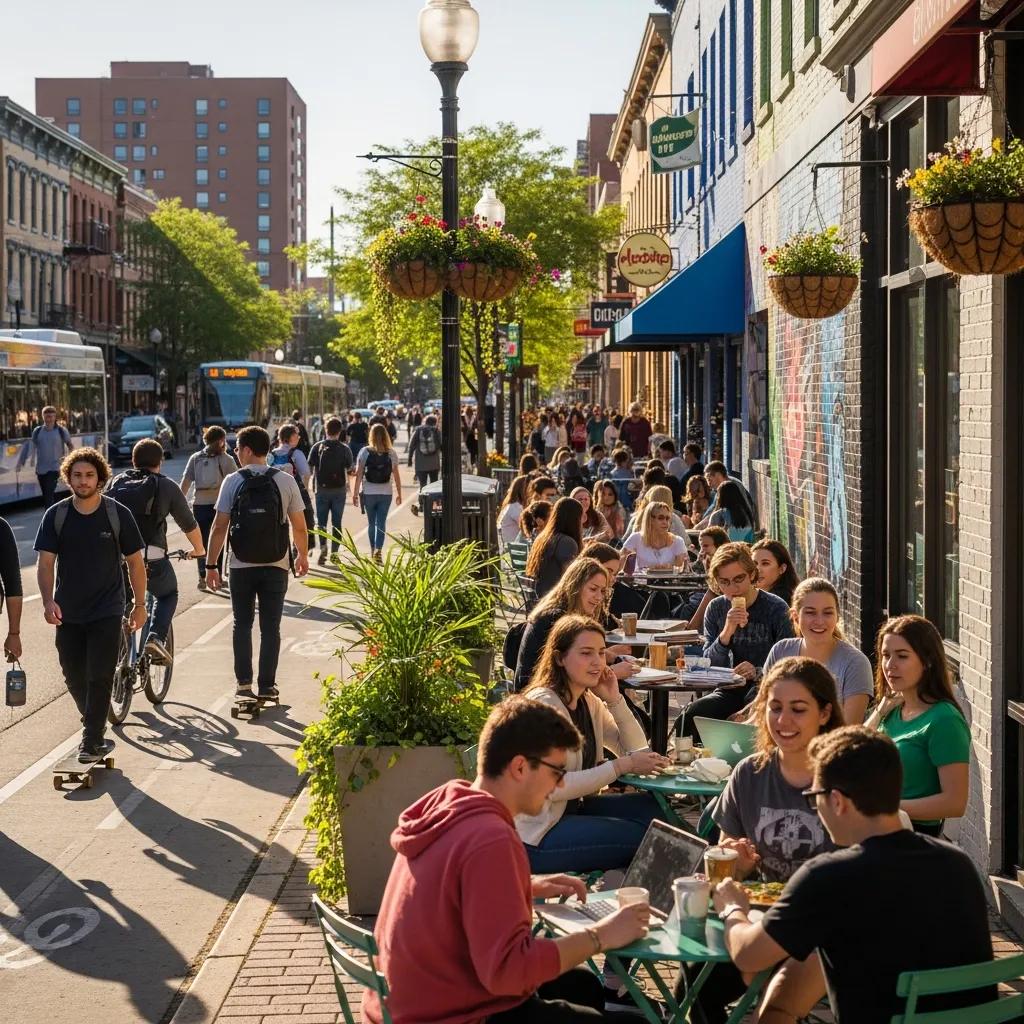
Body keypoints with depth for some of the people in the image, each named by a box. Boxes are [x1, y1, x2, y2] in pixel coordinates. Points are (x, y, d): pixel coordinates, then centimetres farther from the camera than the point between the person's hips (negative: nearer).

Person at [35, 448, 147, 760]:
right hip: (68, 612, 3)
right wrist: (48, 600, -20)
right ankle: (93, 721, 36)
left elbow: (135, 562, 2)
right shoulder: (55, 515, -1)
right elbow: (46, 562, -4)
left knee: (99, 677, -6)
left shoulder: (118, 514, -4)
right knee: (74, 677, 11)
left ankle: (92, 740, 1)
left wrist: (140, 605, 2)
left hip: (107, 613, -2)